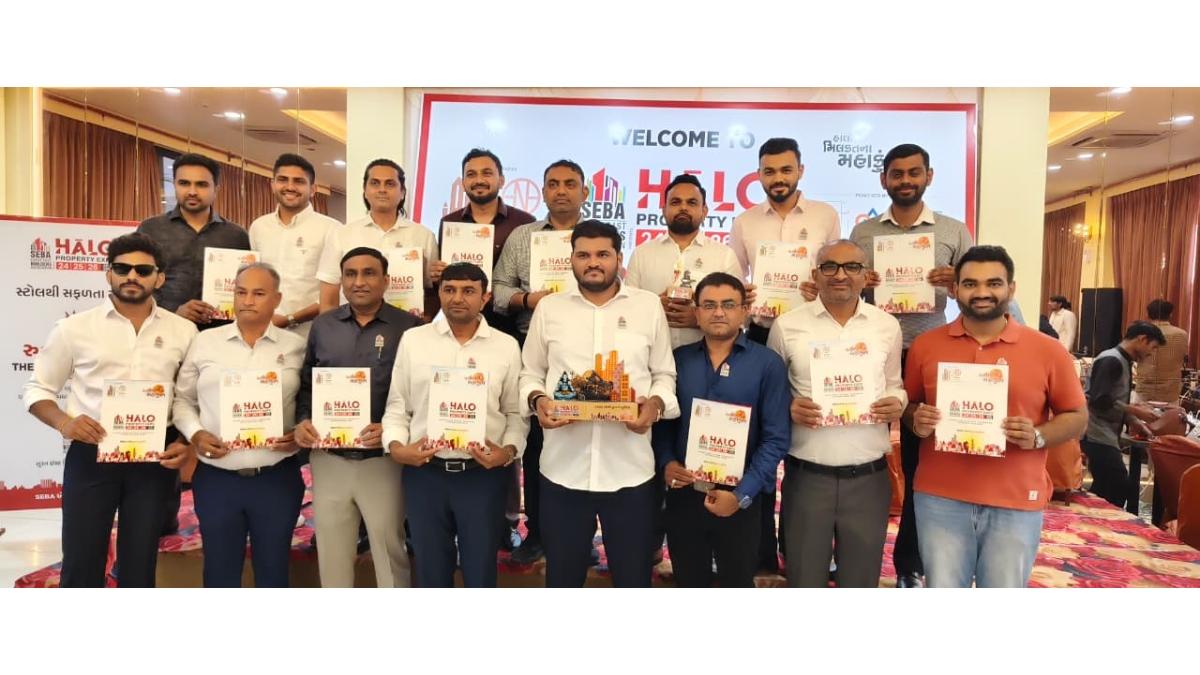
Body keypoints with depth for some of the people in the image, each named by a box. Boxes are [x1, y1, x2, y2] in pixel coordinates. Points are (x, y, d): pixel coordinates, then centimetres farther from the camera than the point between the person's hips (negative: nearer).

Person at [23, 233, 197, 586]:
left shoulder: (183, 330, 4)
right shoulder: (74, 327, 2)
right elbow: (38, 389, 7)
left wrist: (188, 442, -6)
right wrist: (64, 422, -13)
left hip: (154, 460, 1)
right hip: (90, 456, -1)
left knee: (140, 563, 11)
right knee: (81, 562, 6)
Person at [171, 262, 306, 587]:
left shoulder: (296, 347, 2)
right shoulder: (205, 342, 5)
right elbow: (182, 399, 10)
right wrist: (195, 434, -6)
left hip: (277, 478, -1)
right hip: (216, 477, 1)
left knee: (273, 566, 12)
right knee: (220, 567, 13)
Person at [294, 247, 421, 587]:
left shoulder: (408, 327, -5)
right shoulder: (322, 325, 7)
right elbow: (305, 384, 12)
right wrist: (302, 422, -4)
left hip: (382, 460, -3)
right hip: (328, 460, 4)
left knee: (389, 549, 9)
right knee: (331, 552, 16)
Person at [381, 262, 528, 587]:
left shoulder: (506, 346, 3)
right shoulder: (412, 340, 3)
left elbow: (516, 412, 6)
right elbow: (397, 404, 6)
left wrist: (509, 450, -10)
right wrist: (396, 446, -9)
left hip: (484, 474, 0)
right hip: (424, 472, 1)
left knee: (481, 568, 11)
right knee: (431, 567, 14)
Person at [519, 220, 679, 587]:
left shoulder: (649, 305, 5)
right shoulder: (549, 307, 7)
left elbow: (665, 374, 8)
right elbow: (530, 373, 11)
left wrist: (656, 403, -13)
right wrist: (537, 399, -10)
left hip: (629, 469, 0)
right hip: (563, 467, 1)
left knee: (633, 574, 12)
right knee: (562, 573, 15)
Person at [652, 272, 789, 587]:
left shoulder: (767, 363, -6)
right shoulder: (678, 359, 3)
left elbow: (775, 439, -9)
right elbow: (662, 422, 7)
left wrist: (742, 495, -15)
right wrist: (665, 463, -11)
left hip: (739, 499, -2)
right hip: (683, 494, 2)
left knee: (738, 582, 17)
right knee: (688, 582, 18)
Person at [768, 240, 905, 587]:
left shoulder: (887, 326, 5)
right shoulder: (787, 326, -1)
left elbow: (894, 385, 16)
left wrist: (897, 403, -7)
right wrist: (788, 408, -15)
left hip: (869, 477, 2)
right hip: (806, 476, -1)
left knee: (860, 579, 16)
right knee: (804, 578, 11)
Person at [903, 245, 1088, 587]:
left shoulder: (1047, 350, -1)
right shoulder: (924, 345, 3)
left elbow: (1076, 416, 6)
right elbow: (908, 406, 13)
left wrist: (1038, 436, -14)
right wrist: (917, 421, -10)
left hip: (1016, 503, 0)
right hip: (940, 498, 1)